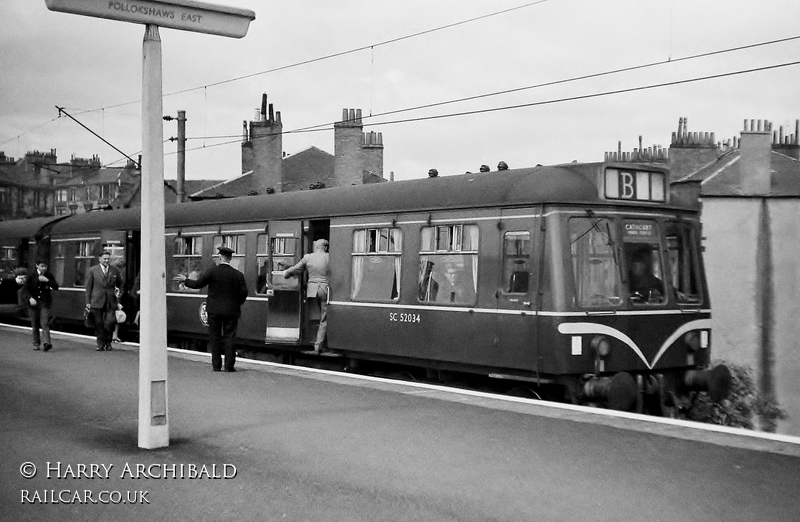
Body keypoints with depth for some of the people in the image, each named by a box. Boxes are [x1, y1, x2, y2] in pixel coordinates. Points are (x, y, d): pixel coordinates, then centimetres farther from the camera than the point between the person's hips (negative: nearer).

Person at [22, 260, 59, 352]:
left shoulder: (49, 276, 3)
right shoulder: (31, 275, -1)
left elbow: (56, 287, -4)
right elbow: (25, 289, -2)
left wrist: (47, 280, -19)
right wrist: (30, 298, -19)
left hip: (45, 302, -1)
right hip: (33, 302, 1)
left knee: (45, 323, -13)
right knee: (35, 324, 6)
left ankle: (46, 343, -22)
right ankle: (36, 343, 18)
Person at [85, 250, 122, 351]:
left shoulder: (115, 270, 9)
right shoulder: (92, 270, 4)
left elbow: (120, 284, 25)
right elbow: (88, 287, 4)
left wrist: (118, 290, 8)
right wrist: (88, 302, 0)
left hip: (111, 302, 1)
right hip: (97, 301, -1)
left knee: (109, 323, -9)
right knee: (99, 324, 2)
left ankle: (108, 342, 12)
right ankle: (100, 344, 14)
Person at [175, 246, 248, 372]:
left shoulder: (212, 271, -8)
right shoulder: (238, 275, -4)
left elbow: (198, 284, -4)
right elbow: (243, 293, -3)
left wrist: (185, 280, 13)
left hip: (214, 310, 0)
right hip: (231, 311, 0)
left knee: (215, 337, 9)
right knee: (229, 337, 4)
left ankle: (216, 365, 11)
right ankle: (229, 365, 1)